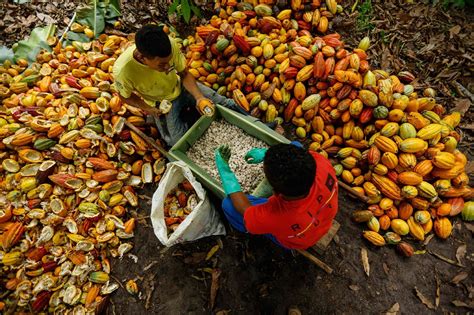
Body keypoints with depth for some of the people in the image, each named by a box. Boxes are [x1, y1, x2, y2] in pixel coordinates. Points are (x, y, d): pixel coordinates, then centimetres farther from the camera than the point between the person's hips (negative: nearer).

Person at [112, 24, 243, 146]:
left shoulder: (170, 44, -31)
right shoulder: (123, 70, -34)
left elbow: (184, 74, -14)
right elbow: (125, 95, -10)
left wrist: (199, 98, -28)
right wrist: (148, 109, -21)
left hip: (180, 86, 2)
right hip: (161, 104, -1)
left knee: (226, 104, -7)